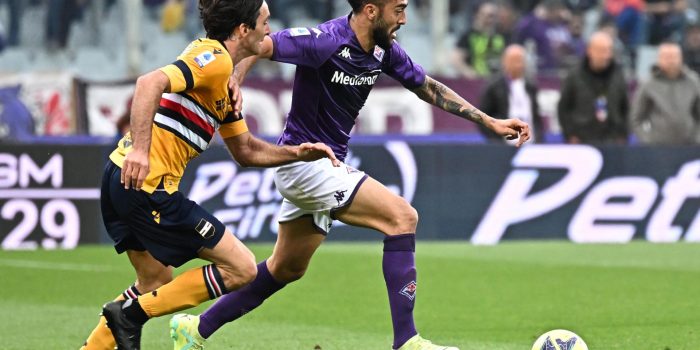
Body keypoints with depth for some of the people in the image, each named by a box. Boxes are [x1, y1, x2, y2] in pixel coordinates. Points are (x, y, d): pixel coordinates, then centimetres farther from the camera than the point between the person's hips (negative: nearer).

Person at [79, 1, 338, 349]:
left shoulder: (224, 79, 22)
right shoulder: (214, 58, -11)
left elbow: (245, 150, 27)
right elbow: (150, 83, -27)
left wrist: (297, 153, 14)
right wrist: (139, 148, -34)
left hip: (122, 179, 10)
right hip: (144, 182, -10)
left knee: (156, 282, 26)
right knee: (241, 268, -5)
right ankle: (131, 313, -4)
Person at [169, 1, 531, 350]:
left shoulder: (384, 51, 2)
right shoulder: (326, 41, -23)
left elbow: (429, 88, 15)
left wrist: (490, 121, 13)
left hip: (326, 165, 9)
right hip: (304, 161, -9)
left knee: (286, 269, 18)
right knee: (402, 216, -18)